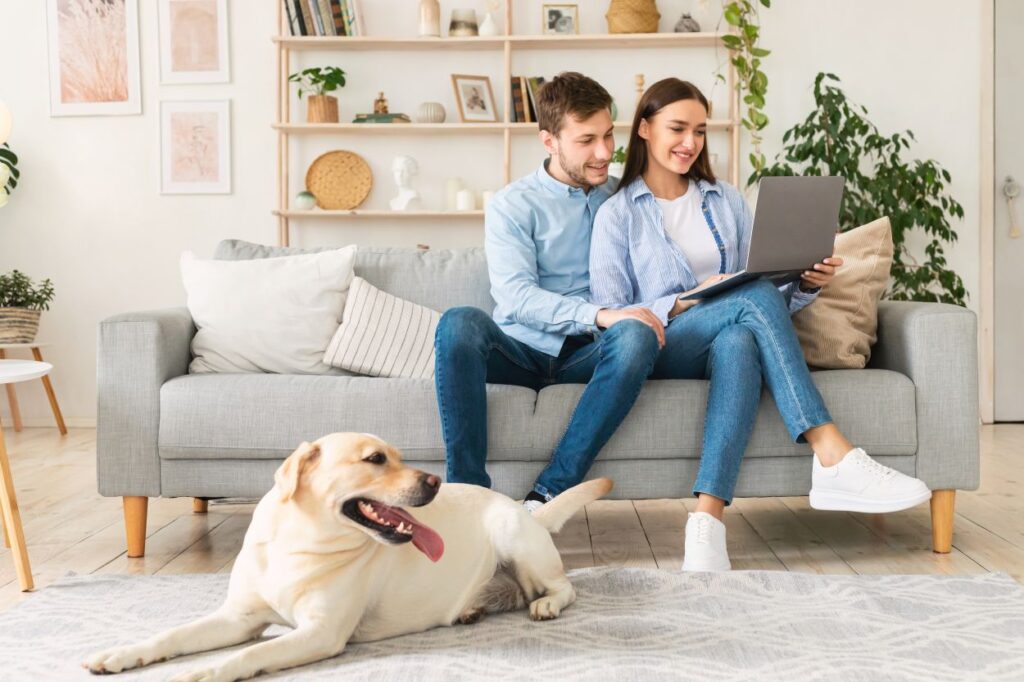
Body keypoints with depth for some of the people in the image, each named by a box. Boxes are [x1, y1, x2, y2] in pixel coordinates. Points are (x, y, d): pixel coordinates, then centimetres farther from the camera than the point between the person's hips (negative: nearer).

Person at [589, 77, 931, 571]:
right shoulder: (617, 214, 7)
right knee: (756, 298, -32)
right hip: (657, 353, -3)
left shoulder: (726, 201, 20)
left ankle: (707, 523, -49)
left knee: (738, 342, -37)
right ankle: (834, 458, -39)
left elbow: (769, 294, 16)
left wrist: (804, 285, -6)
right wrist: (685, 303, -17)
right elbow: (608, 317, -3)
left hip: (731, 337, 3)